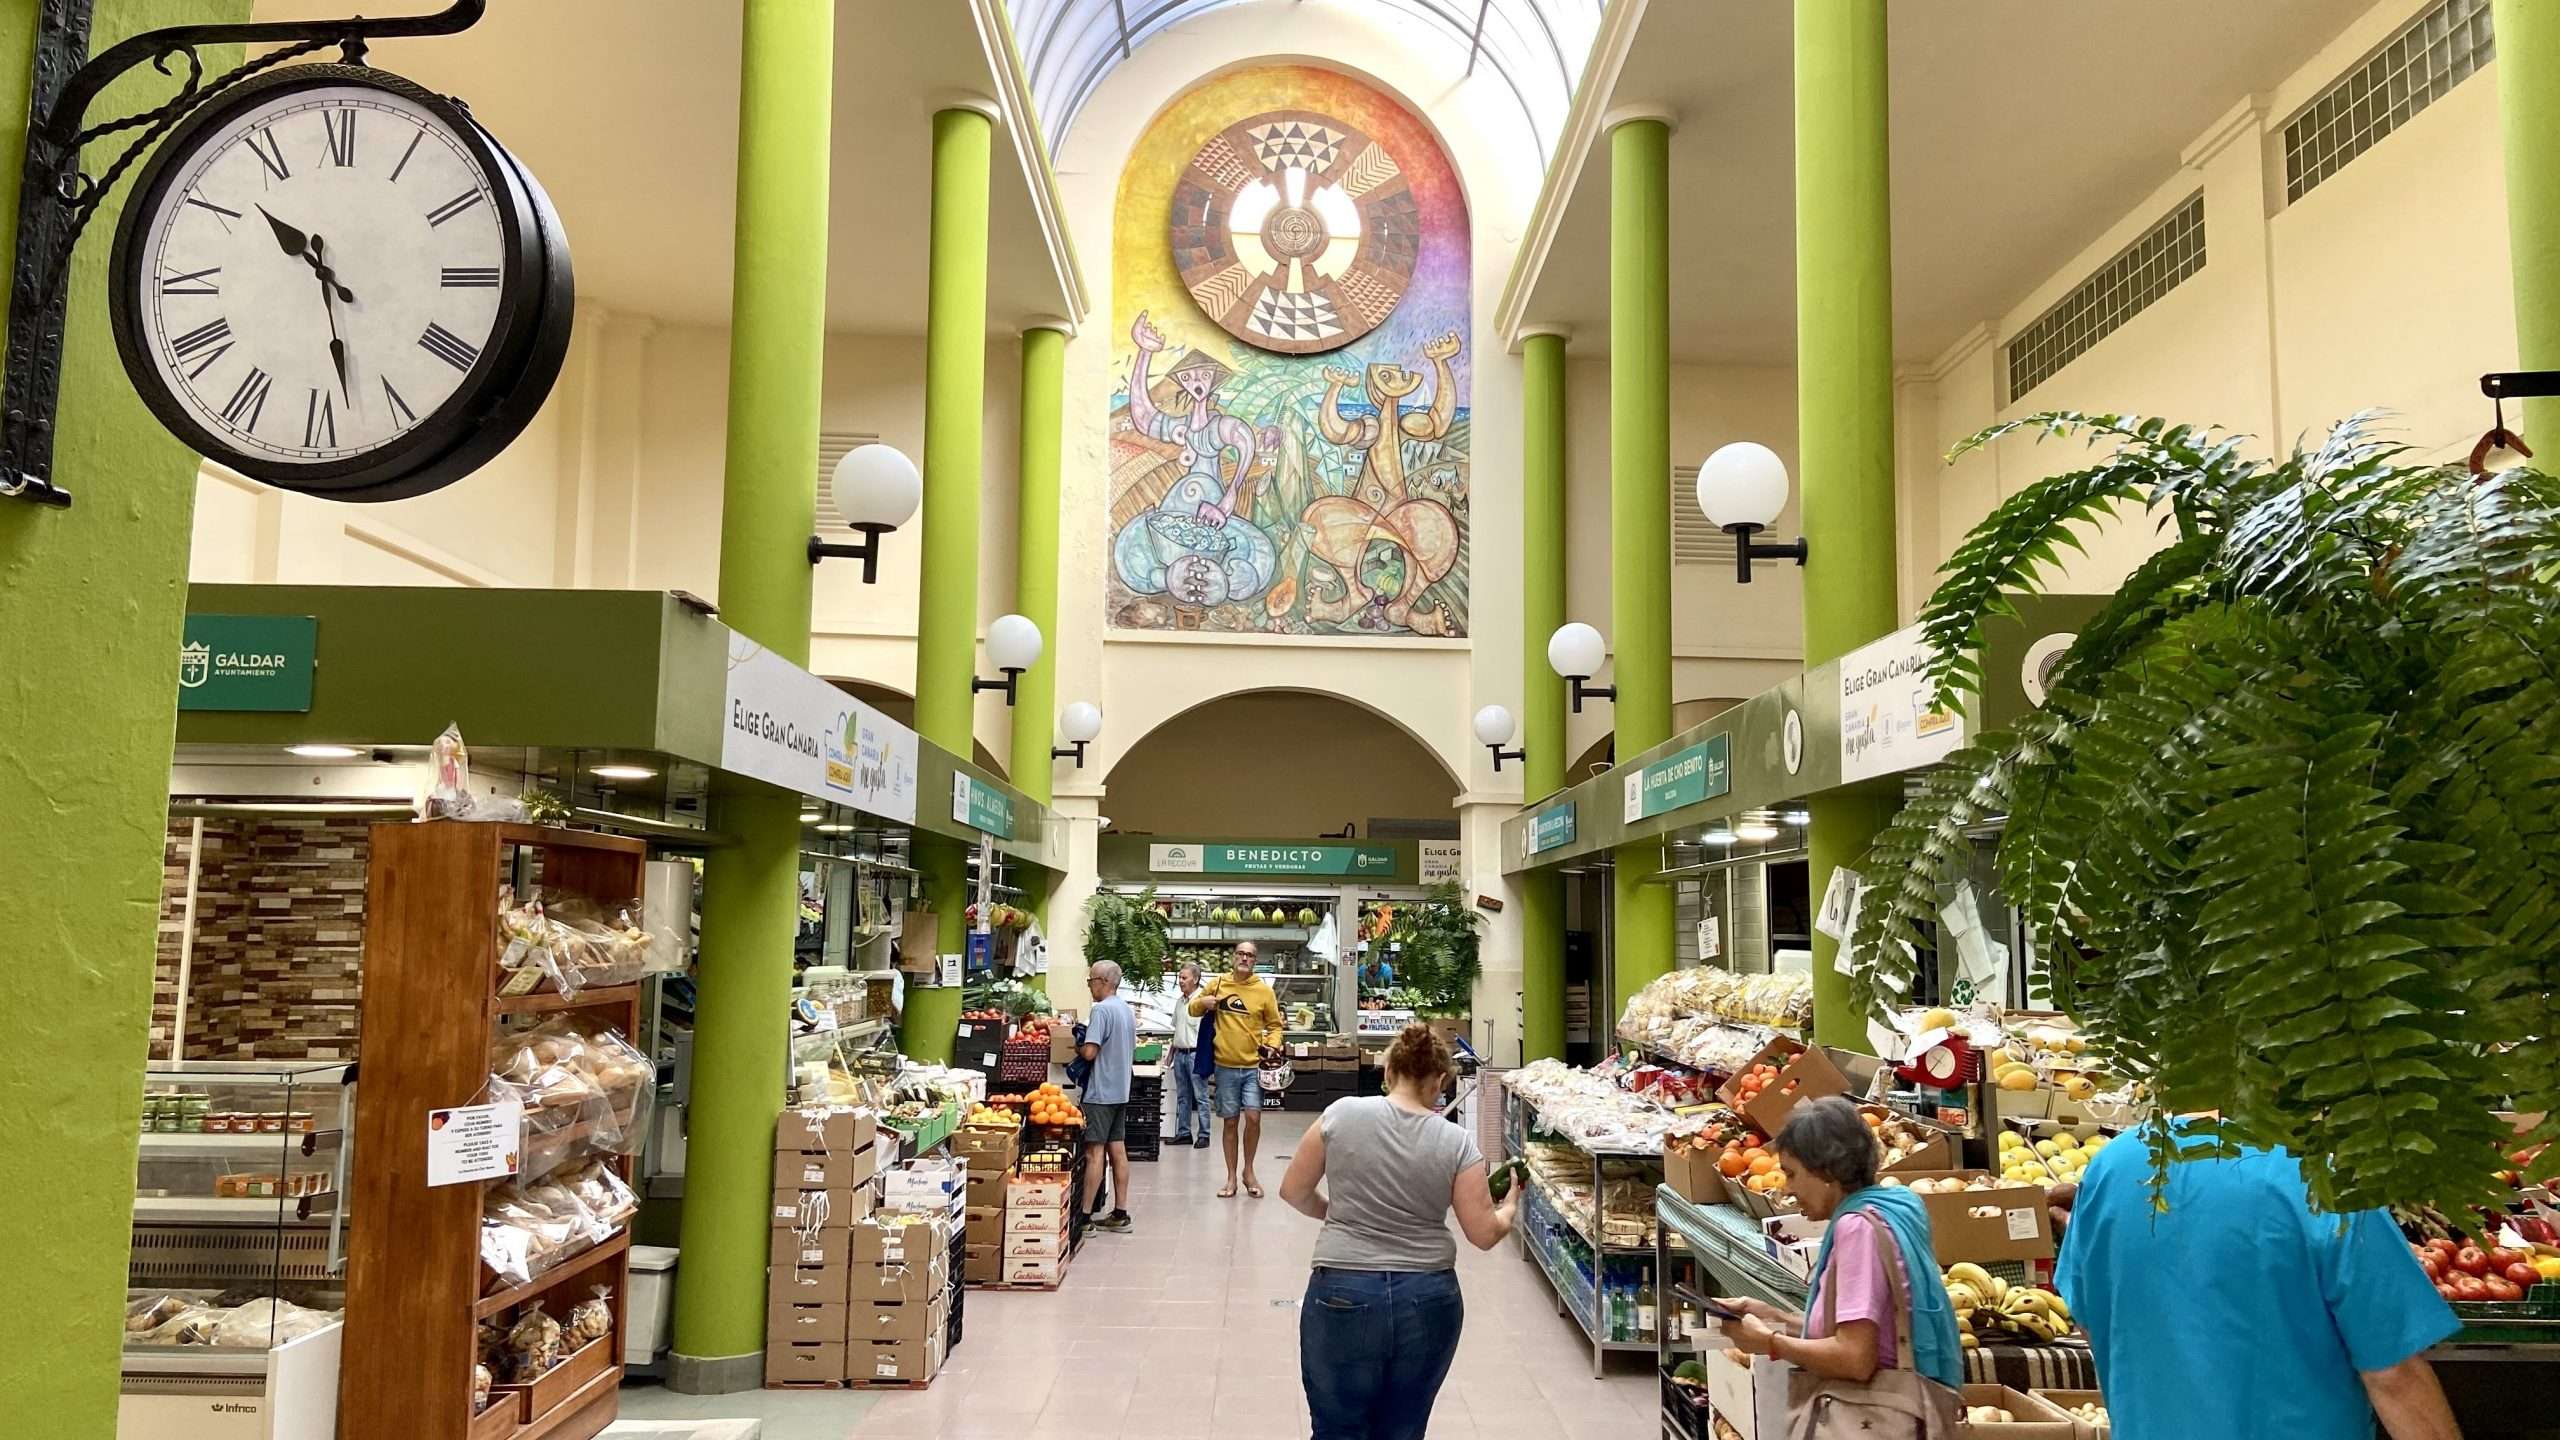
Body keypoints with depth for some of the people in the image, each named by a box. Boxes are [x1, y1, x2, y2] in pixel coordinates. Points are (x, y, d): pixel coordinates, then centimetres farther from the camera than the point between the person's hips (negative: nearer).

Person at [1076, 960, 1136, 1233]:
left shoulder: (1102, 1009, -16)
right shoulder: (1127, 1009, 12)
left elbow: (1090, 1052, -20)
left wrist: (1077, 1046, -1)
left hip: (1101, 1092, -9)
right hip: (1121, 1090, 9)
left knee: (1094, 1152, -7)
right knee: (1118, 1150, 10)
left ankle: (1085, 1215, -6)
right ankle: (1120, 1214, 13)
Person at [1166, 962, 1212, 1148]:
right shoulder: (1180, 1002, 14)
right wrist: (1171, 1055, 19)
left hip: (1196, 1053, -8)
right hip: (1180, 1054, 8)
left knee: (1200, 1096, -4)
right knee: (1182, 1096, 12)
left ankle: (1203, 1135, -1)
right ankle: (1184, 1133, 18)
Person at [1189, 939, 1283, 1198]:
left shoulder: (1264, 990, -1)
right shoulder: (1218, 984, 2)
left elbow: (1274, 1024, 8)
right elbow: (1193, 1009, 12)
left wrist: (1272, 1045, -11)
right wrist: (1202, 1002, -9)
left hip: (1253, 1066, -1)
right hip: (1226, 1066, 1)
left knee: (1253, 1117, -10)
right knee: (1230, 1121, 7)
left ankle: (1249, 1171, 11)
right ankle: (1231, 1177, 17)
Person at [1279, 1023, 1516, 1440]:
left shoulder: (1342, 1114, -6)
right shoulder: (1457, 1142, -5)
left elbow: (1293, 1191, 3)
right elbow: (1484, 1233, -2)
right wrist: (1510, 1206, 19)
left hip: (1344, 1297, -1)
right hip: (1428, 1302, 1)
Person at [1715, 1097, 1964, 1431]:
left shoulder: (1858, 1225, -14)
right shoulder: (1885, 1212, 13)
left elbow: (1856, 1358, -20)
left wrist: (1770, 1342, -9)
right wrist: (1773, 1317, 10)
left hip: (1871, 1418, -9)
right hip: (1881, 1407, 9)